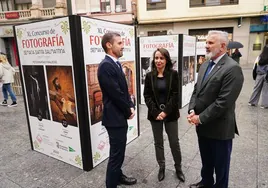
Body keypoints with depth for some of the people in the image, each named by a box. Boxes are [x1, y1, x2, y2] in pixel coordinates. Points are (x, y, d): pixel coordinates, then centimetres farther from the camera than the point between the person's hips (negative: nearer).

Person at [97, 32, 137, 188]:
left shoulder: (116, 64, 10)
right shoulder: (106, 66, -21)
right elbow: (116, 94, -22)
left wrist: (131, 107, 0)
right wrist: (128, 111, -9)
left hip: (121, 116, 10)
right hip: (115, 117, -10)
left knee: (119, 151, 23)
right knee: (116, 154, 3)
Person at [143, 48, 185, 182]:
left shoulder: (173, 74, -4)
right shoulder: (149, 76, 0)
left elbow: (175, 95, -8)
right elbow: (147, 96, -3)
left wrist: (165, 111, -15)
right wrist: (155, 112, -13)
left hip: (170, 114, -1)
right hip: (155, 114, 2)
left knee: (174, 142, 9)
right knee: (158, 143, 12)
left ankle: (178, 168, 29)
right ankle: (161, 167, 31)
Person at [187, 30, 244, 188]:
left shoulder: (232, 68, -19)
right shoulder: (205, 65, 8)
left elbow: (224, 101, -24)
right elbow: (196, 90, 10)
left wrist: (201, 118, -18)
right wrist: (192, 111, -5)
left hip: (219, 127, -7)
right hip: (203, 125, 7)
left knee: (220, 164, 16)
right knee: (206, 160, 26)